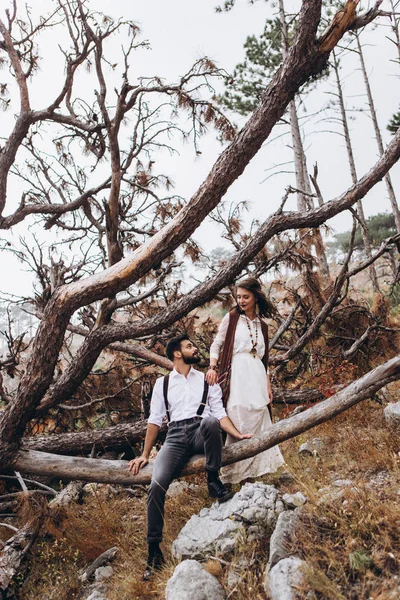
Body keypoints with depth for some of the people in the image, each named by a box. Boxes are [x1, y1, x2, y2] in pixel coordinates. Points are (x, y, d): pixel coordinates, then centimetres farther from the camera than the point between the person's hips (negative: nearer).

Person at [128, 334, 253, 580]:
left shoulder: (207, 380, 15)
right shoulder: (163, 383, 14)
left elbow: (219, 414, 9)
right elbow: (155, 420, 14)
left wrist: (238, 434, -8)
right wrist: (145, 455, 11)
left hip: (202, 433, 0)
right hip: (176, 436, 1)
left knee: (209, 422, -37)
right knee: (157, 485, -22)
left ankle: (214, 481, -17)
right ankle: (154, 548, -6)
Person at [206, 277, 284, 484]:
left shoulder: (262, 325, 16)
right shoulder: (231, 317, 5)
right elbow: (216, 344, 2)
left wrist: (268, 385, 14)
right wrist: (212, 367, -15)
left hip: (257, 376, 4)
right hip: (237, 374, -4)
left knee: (259, 419, 4)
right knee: (238, 419, -7)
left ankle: (258, 465, 17)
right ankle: (236, 471, 3)